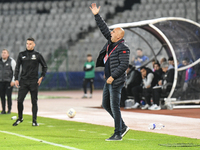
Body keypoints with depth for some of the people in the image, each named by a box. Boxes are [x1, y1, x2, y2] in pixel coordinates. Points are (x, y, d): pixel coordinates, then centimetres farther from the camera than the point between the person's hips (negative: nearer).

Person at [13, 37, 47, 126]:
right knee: (19, 100, -5)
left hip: (34, 82, -1)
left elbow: (44, 66, 12)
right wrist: (16, 79, 2)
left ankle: (34, 121, 7)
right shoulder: (21, 55, 6)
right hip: (23, 81, 1)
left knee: (34, 102, 1)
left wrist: (42, 77, 2)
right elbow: (17, 67, 9)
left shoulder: (37, 55, 2)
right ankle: (20, 118, 13)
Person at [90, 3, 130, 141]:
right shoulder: (111, 42, 10)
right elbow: (104, 28, 19)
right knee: (106, 104, 15)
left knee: (115, 107, -7)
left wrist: (113, 76, -24)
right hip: (109, 80, 10)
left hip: (116, 82, -10)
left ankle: (118, 134, -1)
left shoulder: (123, 48, -16)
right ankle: (123, 127, 23)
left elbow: (124, 65, -22)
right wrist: (97, 15, 16)